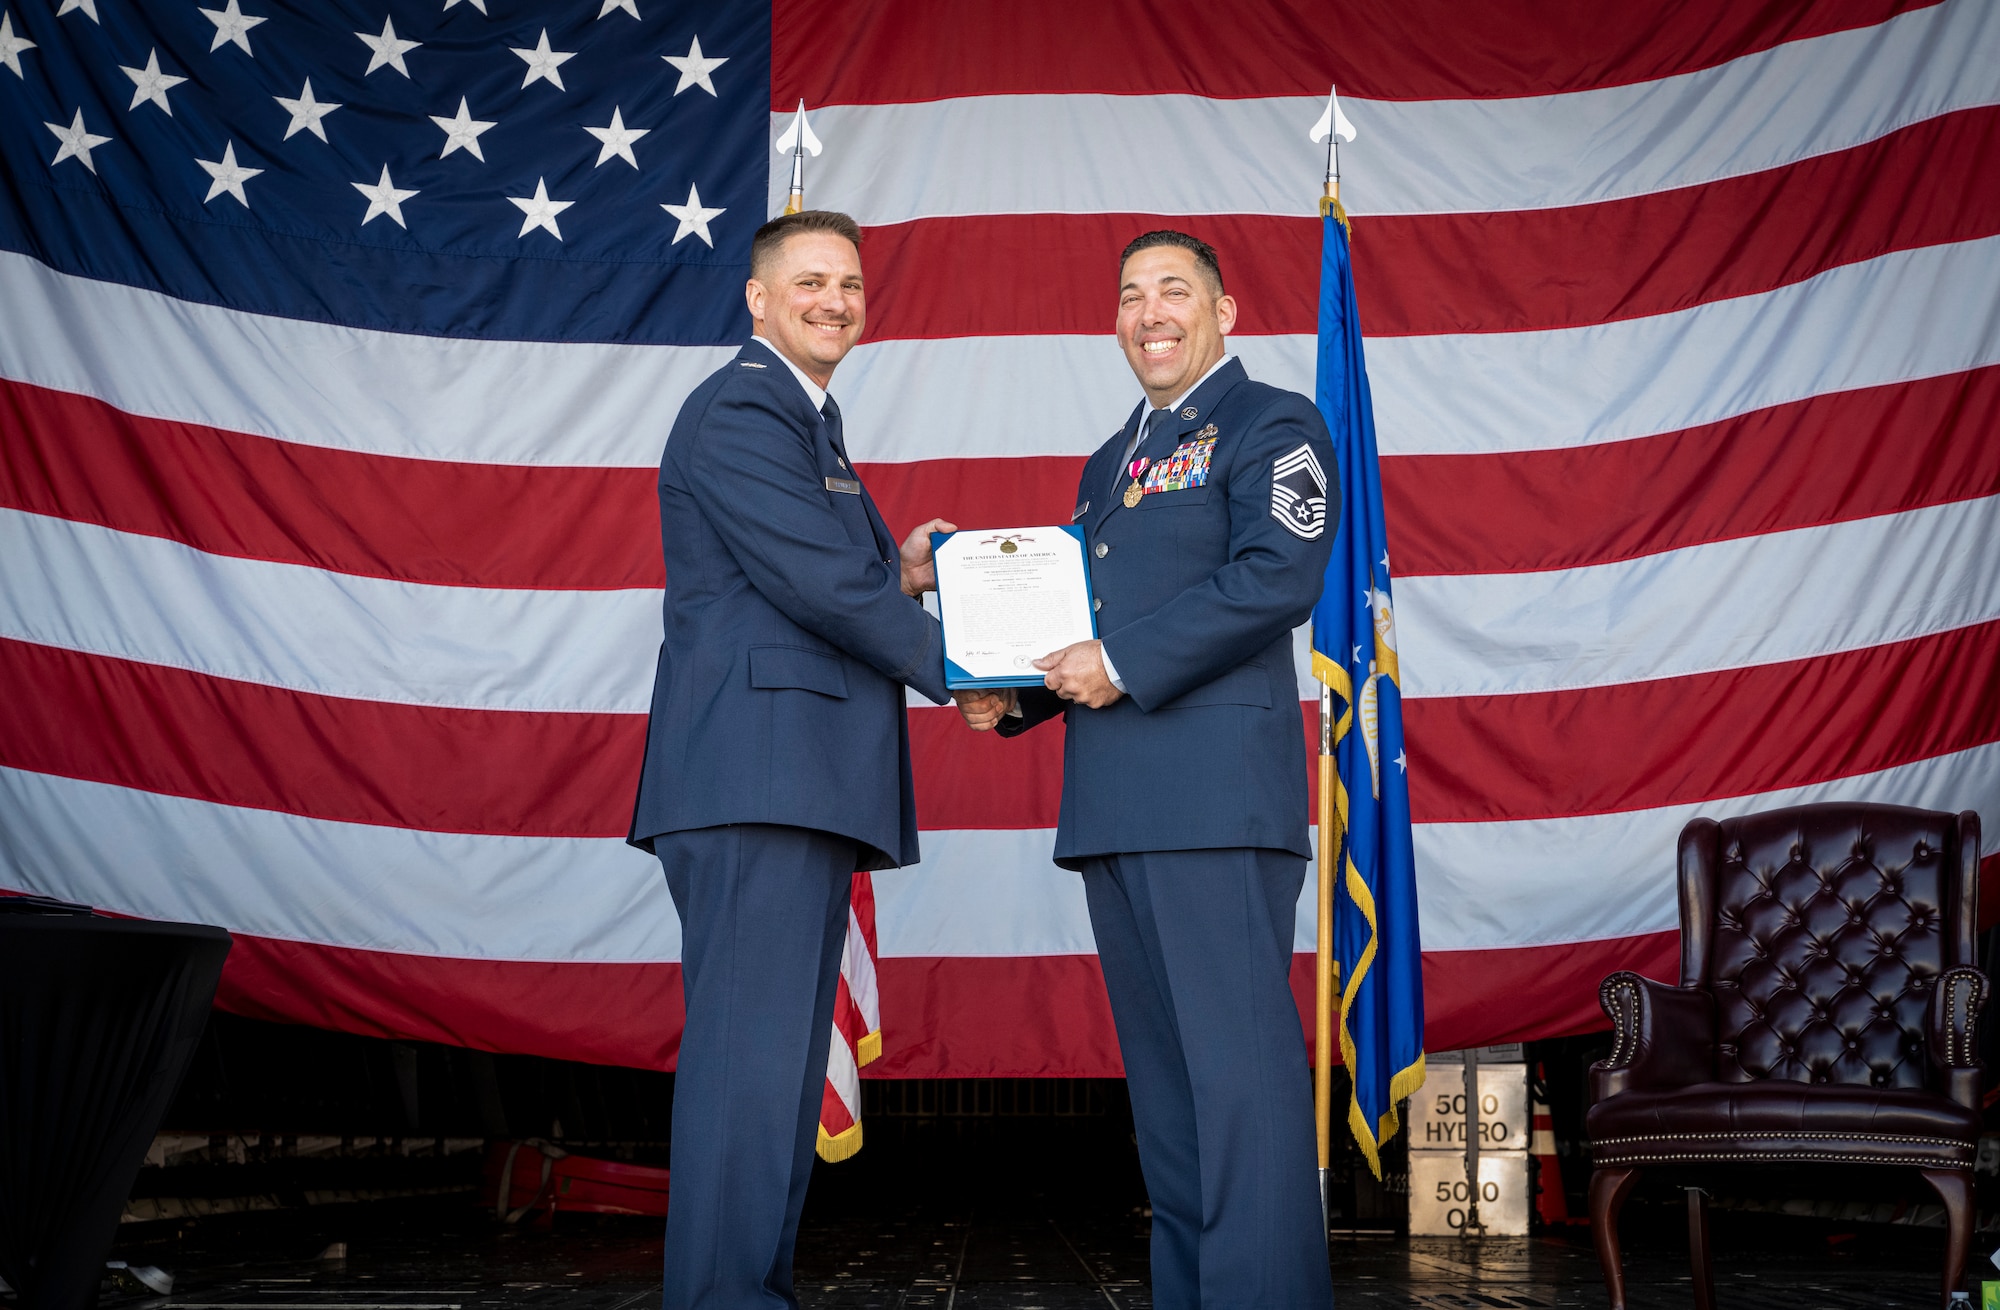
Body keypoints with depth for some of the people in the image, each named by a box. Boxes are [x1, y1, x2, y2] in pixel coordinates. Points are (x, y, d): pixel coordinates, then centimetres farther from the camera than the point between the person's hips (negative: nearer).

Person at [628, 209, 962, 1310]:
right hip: (756, 771, -10)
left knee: (785, 1055, 10)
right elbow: (815, 580, -15)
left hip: (807, 784, 10)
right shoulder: (738, 409, -6)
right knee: (749, 1052, -11)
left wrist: (899, 576, 7)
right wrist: (950, 667, -6)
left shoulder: (814, 426, 26)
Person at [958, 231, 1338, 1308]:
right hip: (1113, 803, 8)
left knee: (1239, 1057, -10)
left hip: (1216, 785, -8)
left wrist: (1125, 662, -15)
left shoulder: (1271, 424, 2)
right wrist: (1013, 694, 10)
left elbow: (1280, 576, -14)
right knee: (1159, 1067, 10)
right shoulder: (1108, 463, 26)